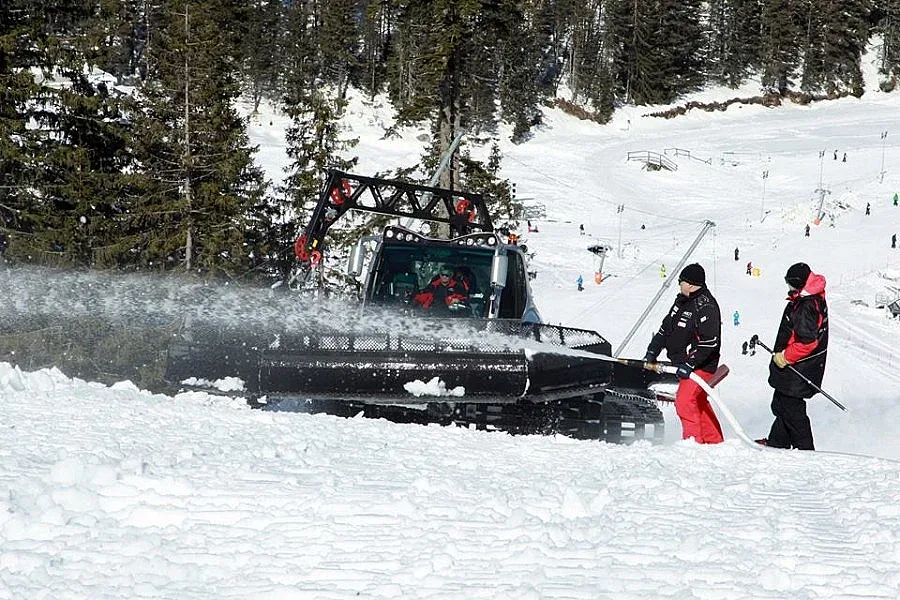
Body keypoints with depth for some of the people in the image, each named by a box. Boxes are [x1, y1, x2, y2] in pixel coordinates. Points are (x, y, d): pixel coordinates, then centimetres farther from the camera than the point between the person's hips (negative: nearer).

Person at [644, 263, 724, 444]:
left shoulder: (706, 306, -19)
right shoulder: (682, 301, 9)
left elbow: (710, 342, -24)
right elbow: (666, 327, 19)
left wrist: (690, 364, -28)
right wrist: (652, 352, 15)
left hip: (700, 365, -10)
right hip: (684, 363, 10)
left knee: (685, 401, -18)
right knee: (699, 402, 16)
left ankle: (693, 441, -12)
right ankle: (714, 441, 26)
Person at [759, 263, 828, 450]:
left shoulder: (805, 307, -26)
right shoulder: (816, 299, 7)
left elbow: (807, 341, -30)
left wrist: (785, 356, -20)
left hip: (796, 372, -11)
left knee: (791, 409, 0)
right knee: (781, 405, 22)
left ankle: (805, 450, 7)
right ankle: (777, 442, 36)